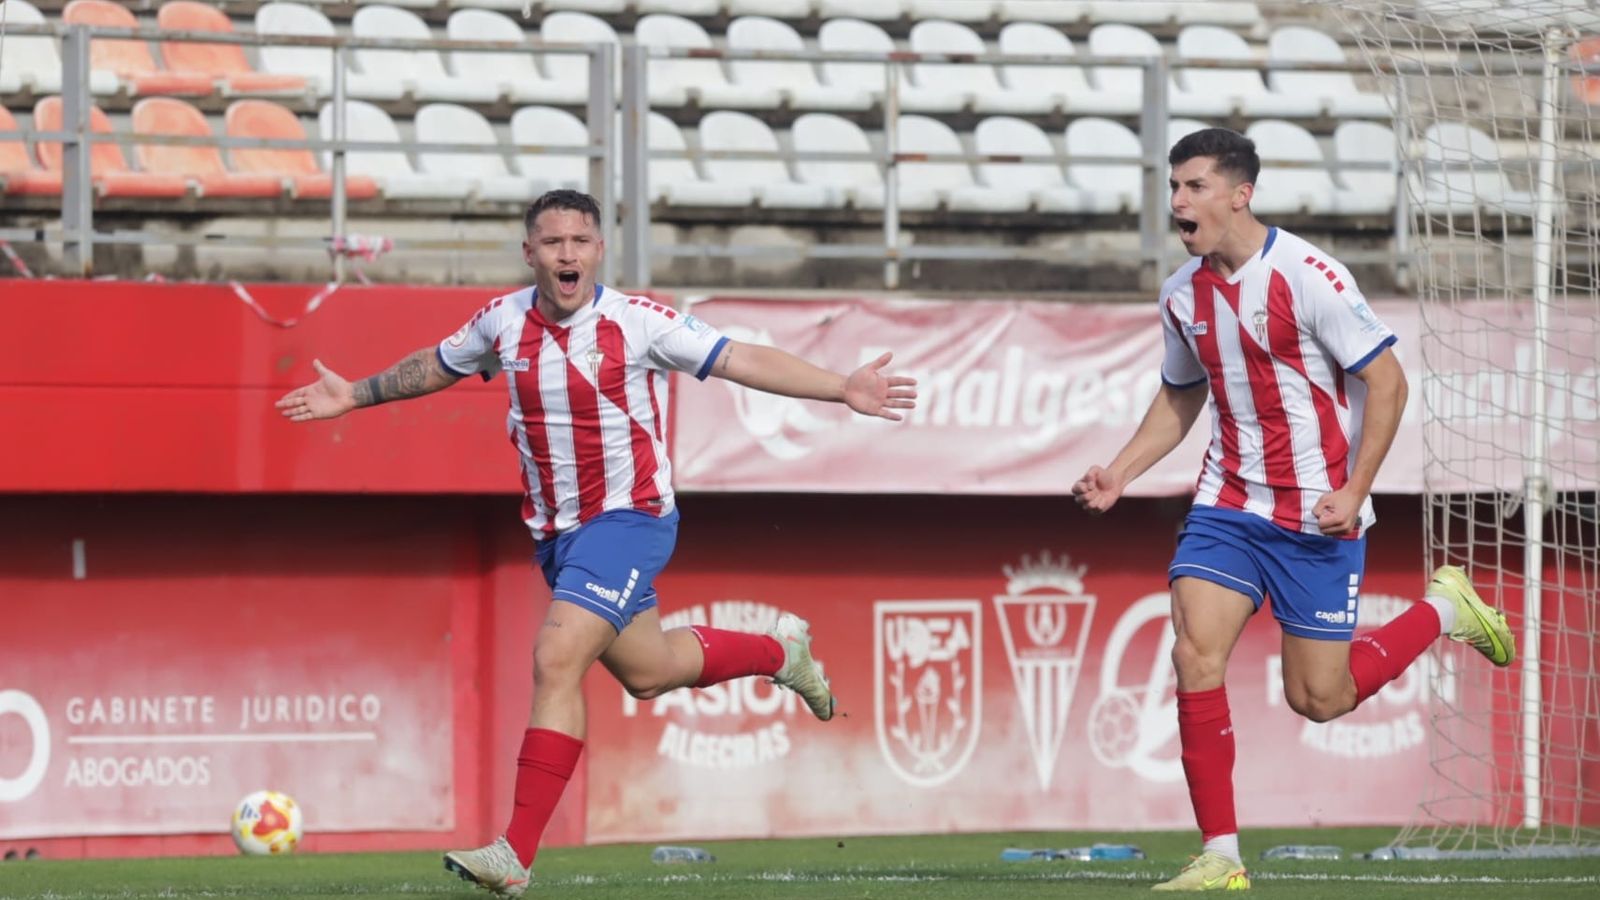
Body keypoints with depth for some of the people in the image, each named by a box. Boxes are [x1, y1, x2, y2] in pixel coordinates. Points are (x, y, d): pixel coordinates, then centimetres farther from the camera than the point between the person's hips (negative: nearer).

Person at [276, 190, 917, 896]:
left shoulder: (637, 323, -15)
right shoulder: (503, 321, -1)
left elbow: (744, 361, -12)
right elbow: (435, 366, 20)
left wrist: (842, 389, -19)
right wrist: (356, 395, 23)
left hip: (628, 520, -6)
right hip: (555, 532, 6)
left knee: (557, 660, -21)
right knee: (646, 672, 19)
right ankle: (778, 650, 48)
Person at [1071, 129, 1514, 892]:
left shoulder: (1308, 277, -16)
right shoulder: (1183, 294, 3)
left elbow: (1386, 381, -13)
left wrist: (1354, 492, -20)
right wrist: (1119, 473, 5)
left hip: (1316, 514, -5)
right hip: (1228, 505, 5)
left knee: (1319, 699, 1)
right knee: (1195, 654, -14)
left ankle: (1445, 609, 27)